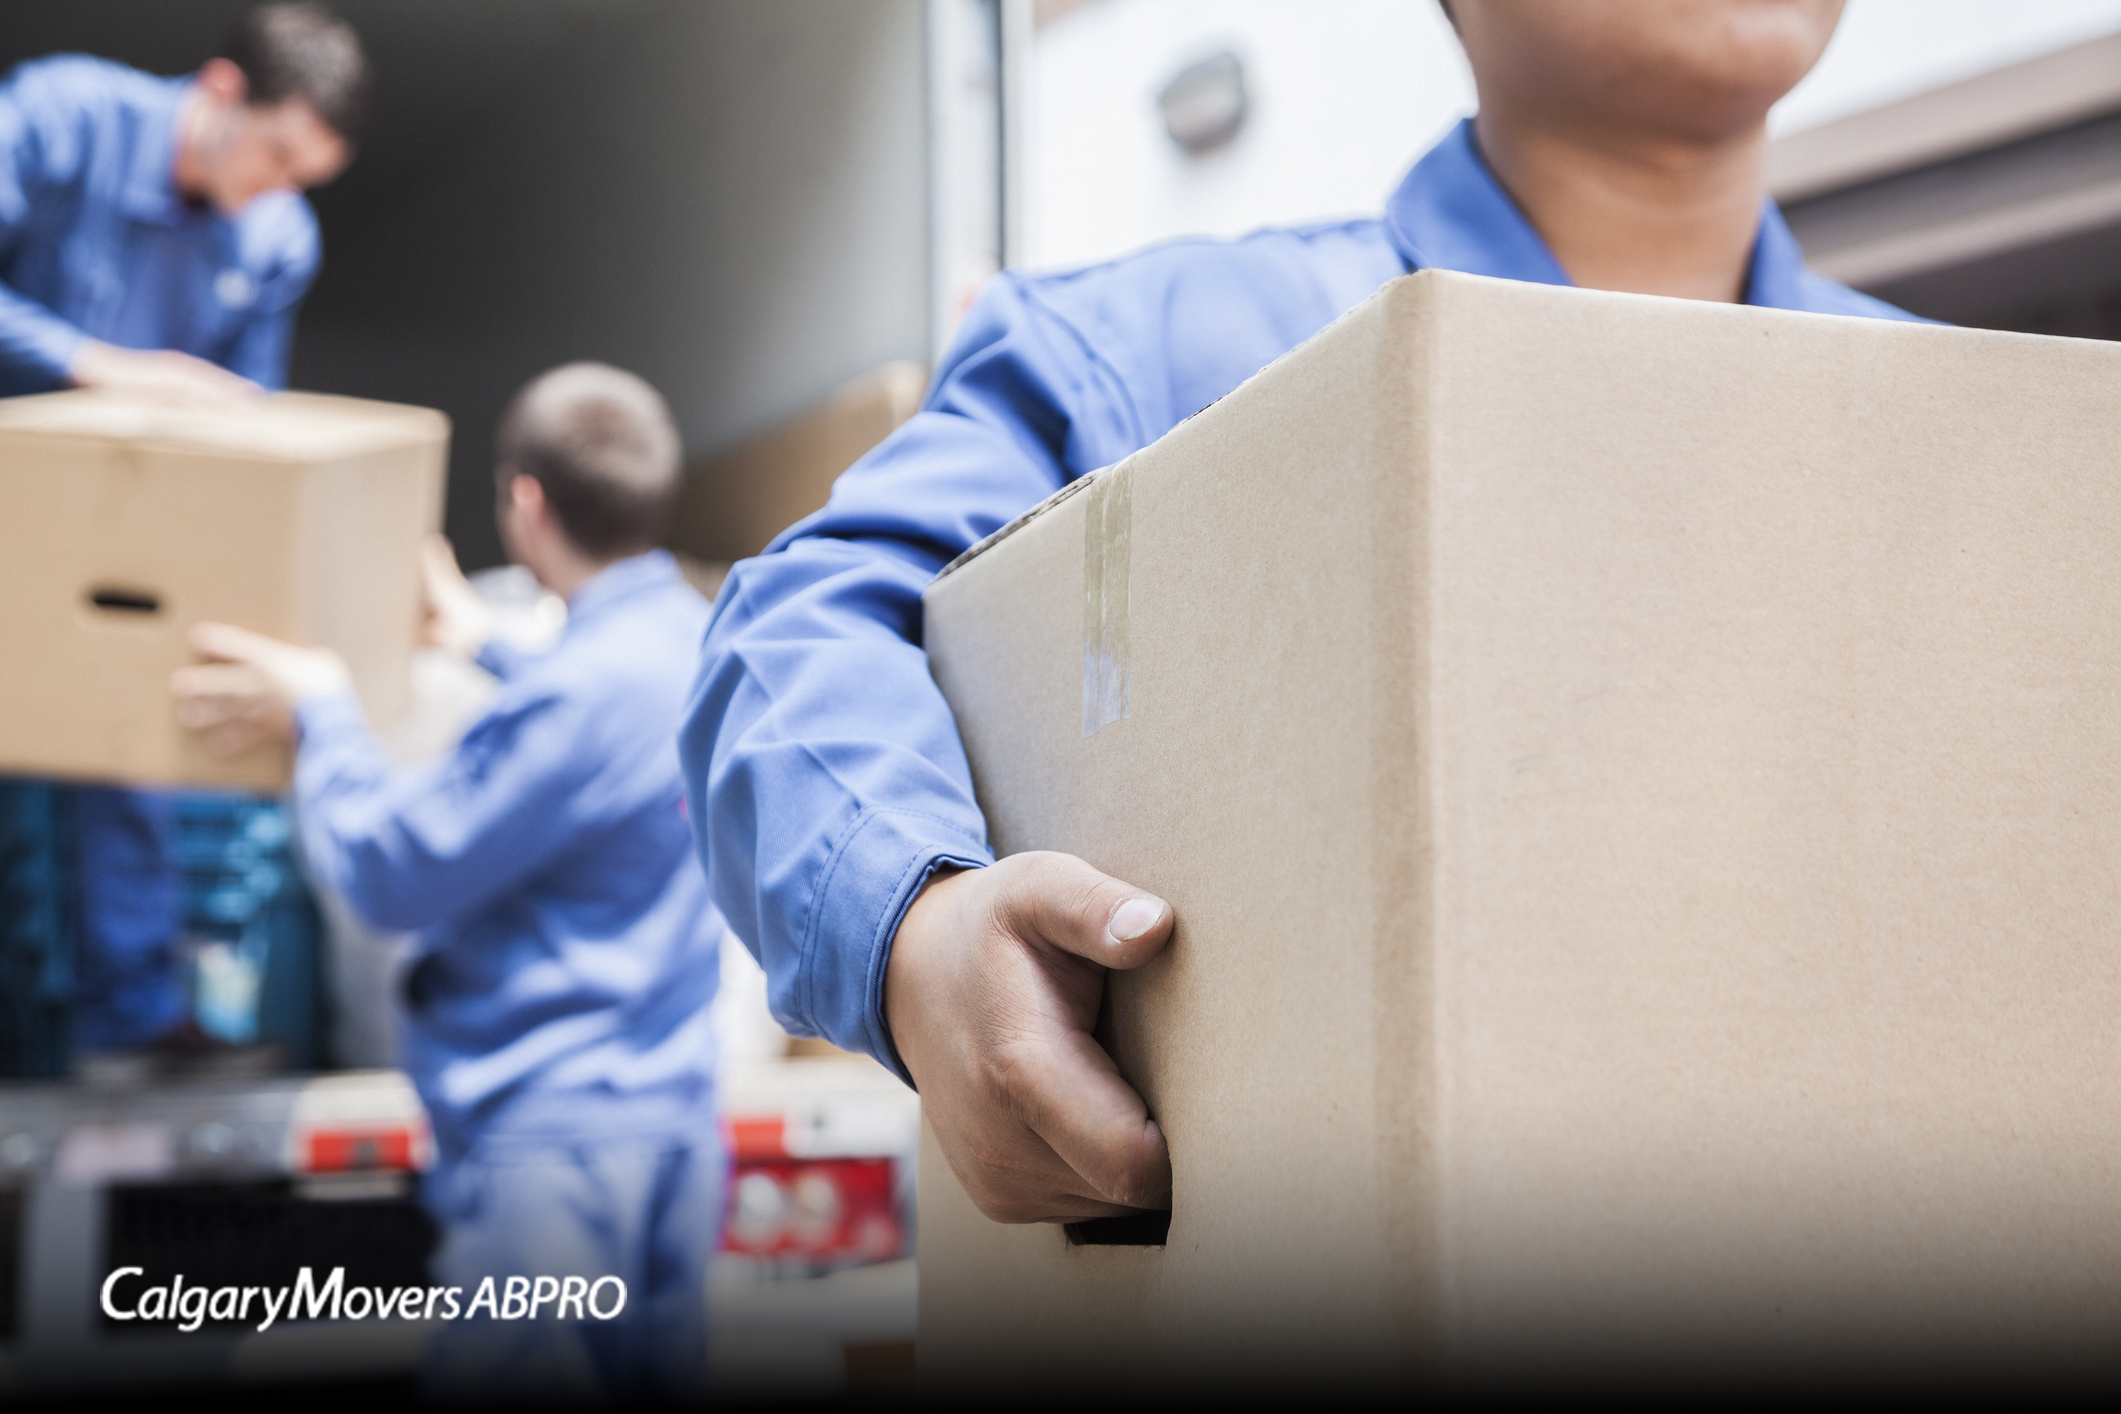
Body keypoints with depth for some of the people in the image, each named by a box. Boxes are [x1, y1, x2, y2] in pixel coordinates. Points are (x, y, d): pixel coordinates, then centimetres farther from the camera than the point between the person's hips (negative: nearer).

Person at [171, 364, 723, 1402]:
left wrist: (318, 714, 1)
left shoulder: (583, 688, -21)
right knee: (654, 1373, 16)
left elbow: (391, 874, -14)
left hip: (558, 1137, -10)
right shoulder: (692, 634, 7)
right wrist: (489, 649, 43)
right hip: (674, 1114, 10)